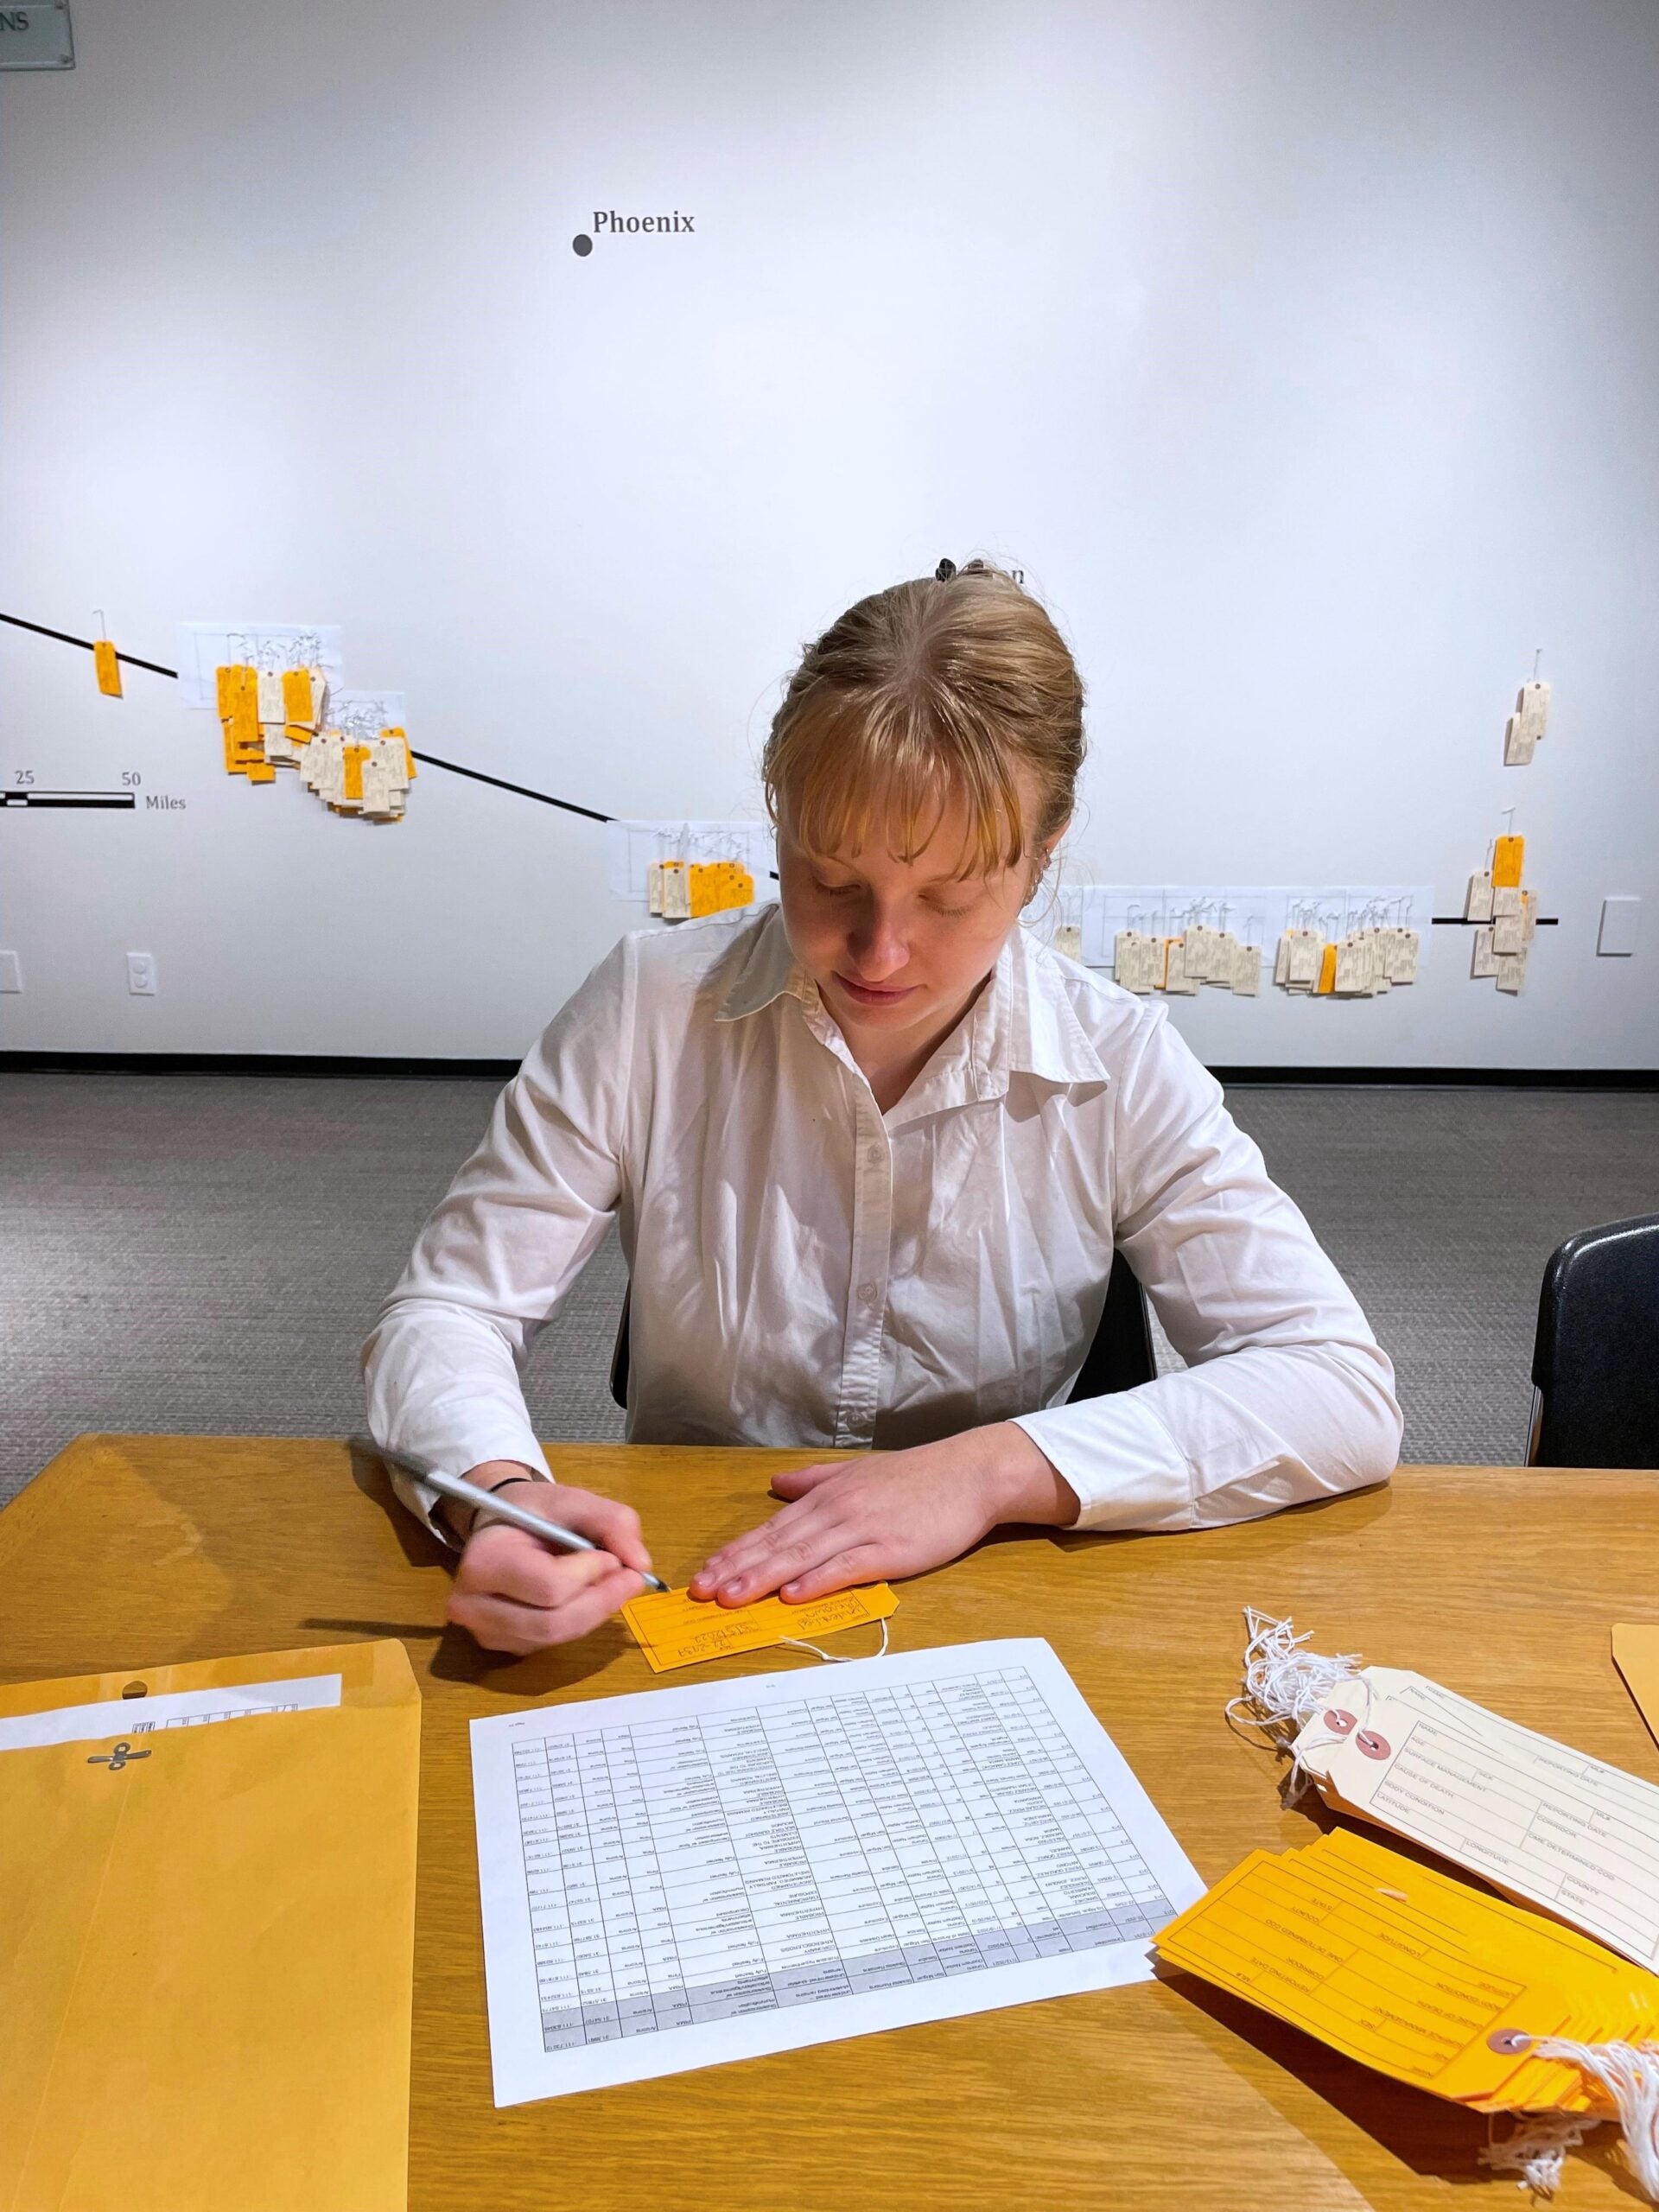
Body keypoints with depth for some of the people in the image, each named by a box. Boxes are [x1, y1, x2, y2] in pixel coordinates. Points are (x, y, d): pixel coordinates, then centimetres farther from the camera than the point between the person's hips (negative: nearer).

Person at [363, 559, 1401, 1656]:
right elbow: (445, 1314, -6)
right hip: (678, 1599, 1)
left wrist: (995, 1468, -24)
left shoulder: (1121, 1068, -11)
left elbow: (1346, 1394, -13)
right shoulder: (653, 1009, -11)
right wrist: (497, 1492, -29)